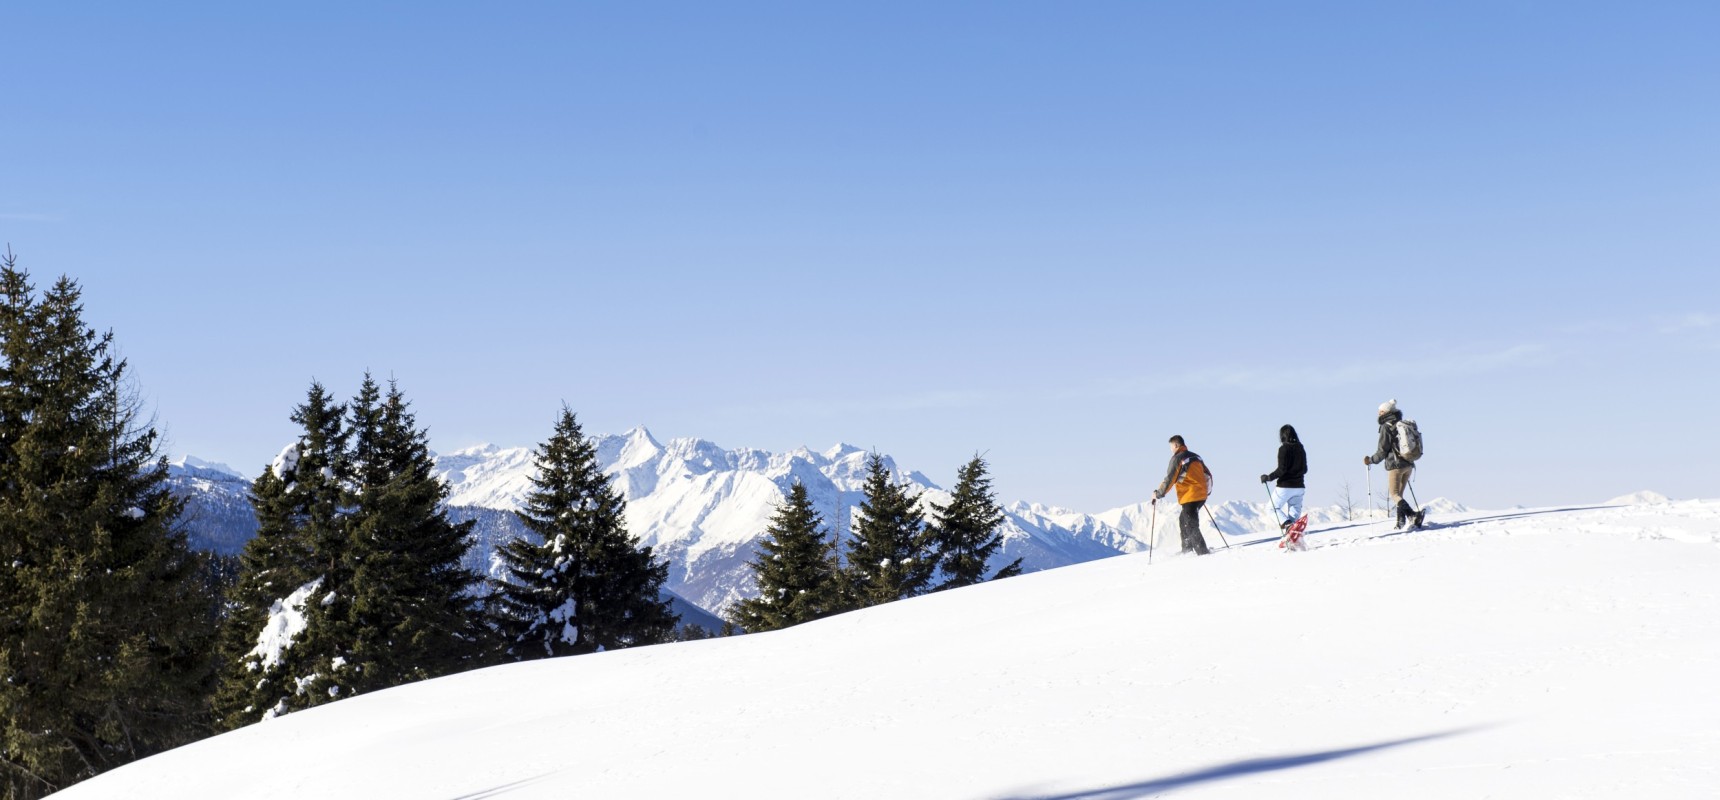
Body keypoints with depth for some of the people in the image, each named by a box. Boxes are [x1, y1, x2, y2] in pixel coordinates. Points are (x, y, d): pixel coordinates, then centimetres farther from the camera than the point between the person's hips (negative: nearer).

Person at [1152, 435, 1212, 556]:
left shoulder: (1177, 458, -10)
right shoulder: (1195, 457, 14)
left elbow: (1169, 479, -13)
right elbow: (1208, 475, 20)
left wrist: (1158, 494, -3)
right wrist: (1206, 490, 33)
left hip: (1189, 497, -8)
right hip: (1201, 496, 8)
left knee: (1191, 525, -6)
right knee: (1183, 520, 22)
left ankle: (1203, 552, -14)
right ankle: (1186, 549, 24)